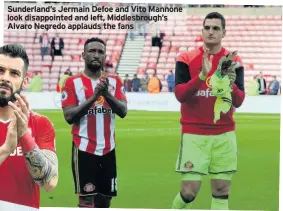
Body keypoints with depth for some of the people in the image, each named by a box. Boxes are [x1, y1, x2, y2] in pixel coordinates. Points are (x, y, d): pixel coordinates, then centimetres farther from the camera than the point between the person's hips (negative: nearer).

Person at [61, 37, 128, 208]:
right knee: (87, 199, -8)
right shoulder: (73, 83, -3)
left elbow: (123, 111, -5)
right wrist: (93, 96, -21)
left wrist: (107, 94, -22)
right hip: (84, 149, -4)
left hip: (108, 149, 4)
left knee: (105, 199, 11)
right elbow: (69, 116, -13)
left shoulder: (115, 81, 7)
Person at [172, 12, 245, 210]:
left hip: (224, 135, 2)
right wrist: (202, 75, -26)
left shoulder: (234, 62, 3)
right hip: (194, 134, -2)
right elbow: (179, 95, -12)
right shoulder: (186, 59, -2)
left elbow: (238, 102, -3)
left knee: (222, 191, 3)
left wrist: (231, 84, -24)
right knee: (189, 192, -7)